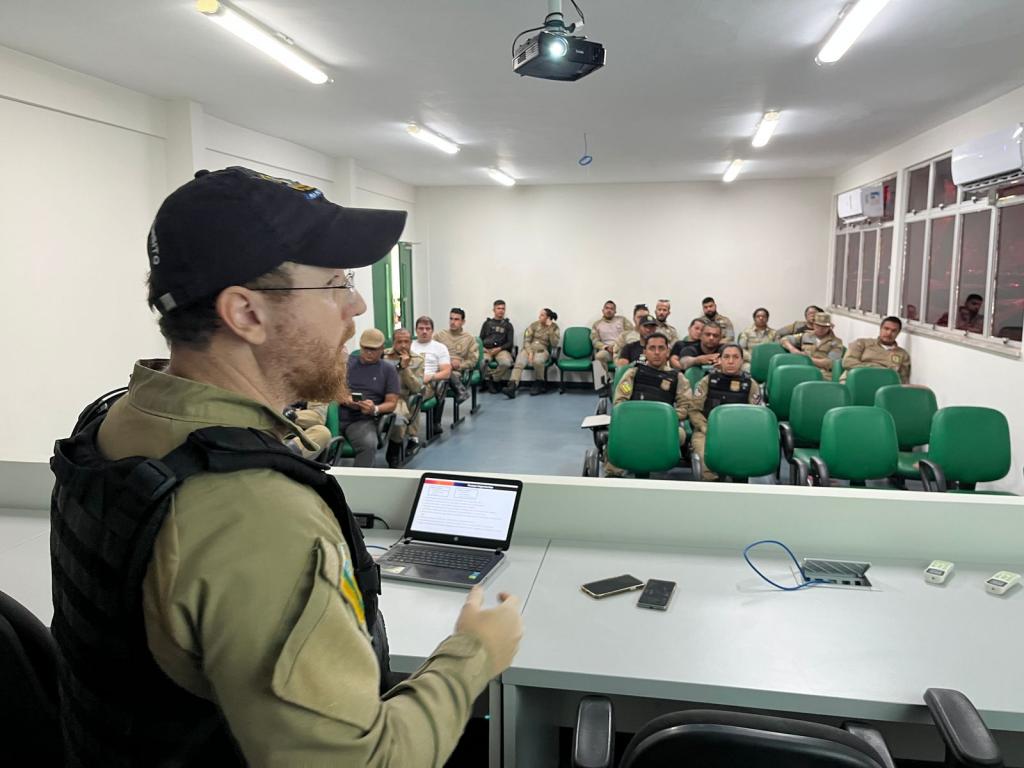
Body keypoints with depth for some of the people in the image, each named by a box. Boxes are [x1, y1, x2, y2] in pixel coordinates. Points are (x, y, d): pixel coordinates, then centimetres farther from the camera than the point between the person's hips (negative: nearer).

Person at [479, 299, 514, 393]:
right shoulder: (487, 323, 20)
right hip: (486, 350, 0)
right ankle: (488, 380, -6)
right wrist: (482, 348, -5)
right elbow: (480, 339, 18)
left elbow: (510, 342, 8)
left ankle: (493, 379, -9)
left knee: (506, 363, -35)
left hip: (501, 349, 0)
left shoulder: (508, 325, 17)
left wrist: (499, 349, -10)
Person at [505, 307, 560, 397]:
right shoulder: (534, 325, 7)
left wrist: (550, 328, -12)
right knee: (519, 362, -30)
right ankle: (512, 386, -46)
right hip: (529, 348, 2)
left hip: (543, 350, -1)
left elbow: (554, 344, -8)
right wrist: (530, 352, -16)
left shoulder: (554, 328, 4)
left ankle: (539, 385, -14)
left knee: (537, 361, -38)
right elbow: (526, 340, 1)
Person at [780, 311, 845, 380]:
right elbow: (785, 340, 23)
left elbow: (830, 363, -2)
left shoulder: (836, 342, 9)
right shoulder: (806, 336, 19)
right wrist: (792, 349, 4)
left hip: (824, 376, -3)